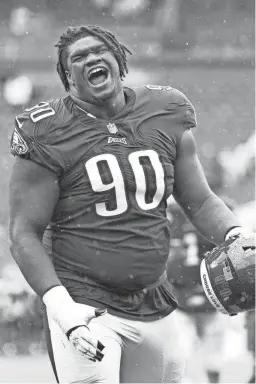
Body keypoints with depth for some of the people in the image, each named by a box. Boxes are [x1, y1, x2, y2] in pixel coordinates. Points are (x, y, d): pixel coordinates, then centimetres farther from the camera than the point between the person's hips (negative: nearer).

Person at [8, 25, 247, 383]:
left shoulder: (166, 115, 7)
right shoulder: (49, 133, -6)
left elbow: (200, 201, 14)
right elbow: (24, 233, -7)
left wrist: (235, 235, -8)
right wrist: (57, 302, -20)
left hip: (156, 307, 5)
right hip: (85, 306, -5)